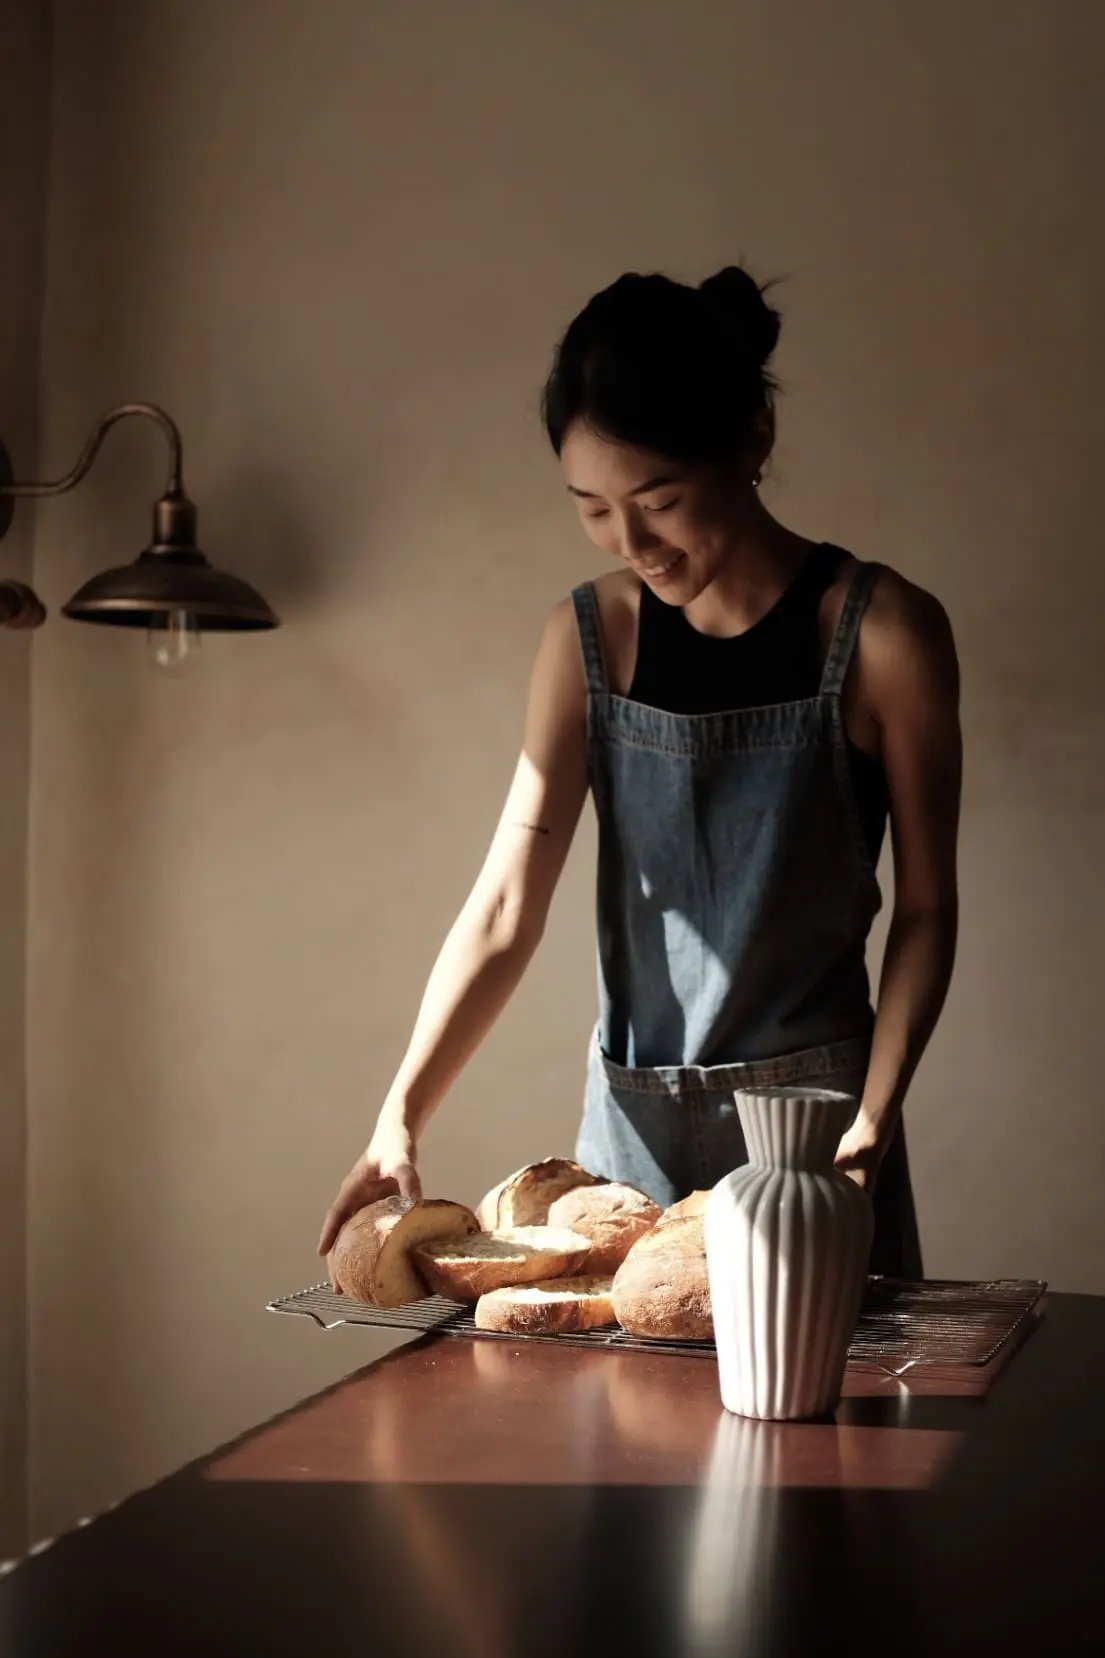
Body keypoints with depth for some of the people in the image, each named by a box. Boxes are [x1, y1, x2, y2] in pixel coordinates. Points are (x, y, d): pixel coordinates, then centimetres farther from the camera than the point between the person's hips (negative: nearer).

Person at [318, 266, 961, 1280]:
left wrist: (874, 1117, -16)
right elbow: (505, 910, -6)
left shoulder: (881, 635, -10)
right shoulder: (589, 639, -1)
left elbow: (926, 908, -4)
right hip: (633, 1116, 3)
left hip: (812, 1114, -2)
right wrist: (401, 1117, -16)